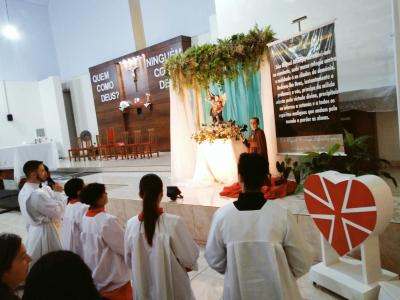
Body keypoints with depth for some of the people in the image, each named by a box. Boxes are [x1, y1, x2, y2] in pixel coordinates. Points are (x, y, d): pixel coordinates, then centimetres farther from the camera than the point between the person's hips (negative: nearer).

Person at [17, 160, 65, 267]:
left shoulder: (23, 191, 3)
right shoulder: (38, 194, -28)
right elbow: (58, 212, -21)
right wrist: (57, 193, -12)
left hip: (33, 230, 9)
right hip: (44, 231, -9)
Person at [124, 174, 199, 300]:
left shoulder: (131, 224, -14)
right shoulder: (174, 222, -27)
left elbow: (129, 259, 1)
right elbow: (190, 257, -17)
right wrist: (189, 265, 5)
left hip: (144, 290, 3)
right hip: (173, 289, -3)